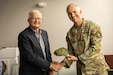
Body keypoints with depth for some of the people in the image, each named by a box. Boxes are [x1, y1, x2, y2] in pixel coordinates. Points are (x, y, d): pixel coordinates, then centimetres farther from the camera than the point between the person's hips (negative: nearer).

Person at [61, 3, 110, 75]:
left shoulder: (93, 26, -9)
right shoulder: (70, 33, 3)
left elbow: (96, 47, -15)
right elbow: (71, 53, 7)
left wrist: (78, 58, -17)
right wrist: (63, 63, -9)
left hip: (97, 67, -3)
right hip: (82, 69, 4)